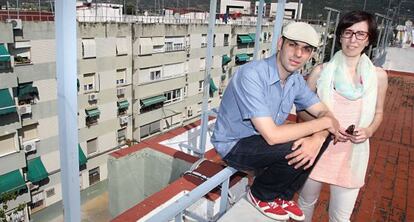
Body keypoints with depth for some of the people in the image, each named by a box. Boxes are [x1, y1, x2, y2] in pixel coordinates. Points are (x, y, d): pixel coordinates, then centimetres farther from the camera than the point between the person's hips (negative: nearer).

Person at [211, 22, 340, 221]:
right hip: (234, 146, -8)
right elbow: (272, 135, -34)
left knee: (321, 138, -4)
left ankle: (283, 195, 12)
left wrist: (317, 138, -25)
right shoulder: (252, 75, -29)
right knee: (294, 148, -27)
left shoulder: (296, 80, -3)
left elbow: (325, 113, 0)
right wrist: (324, 122, -24)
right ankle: (260, 195, 2)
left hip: (263, 140, 8)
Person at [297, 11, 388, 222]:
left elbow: (378, 113, 12)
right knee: (306, 203, 17)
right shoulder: (321, 71, -5)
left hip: (352, 154, 1)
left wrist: (368, 131, -8)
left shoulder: (378, 75, 0)